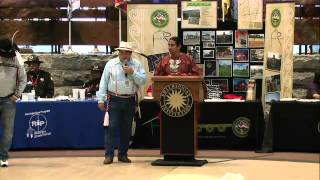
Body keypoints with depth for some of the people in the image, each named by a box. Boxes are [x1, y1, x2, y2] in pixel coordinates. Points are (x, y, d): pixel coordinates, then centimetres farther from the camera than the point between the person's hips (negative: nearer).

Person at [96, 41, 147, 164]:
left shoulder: (137, 65, 6)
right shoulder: (111, 64, 3)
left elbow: (143, 80, -2)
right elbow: (103, 82, 2)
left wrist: (132, 73, -14)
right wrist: (101, 99, -3)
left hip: (130, 101, 2)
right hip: (114, 100, -2)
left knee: (126, 129, 8)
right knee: (111, 127, -6)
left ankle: (123, 154, 18)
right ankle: (109, 155, -4)